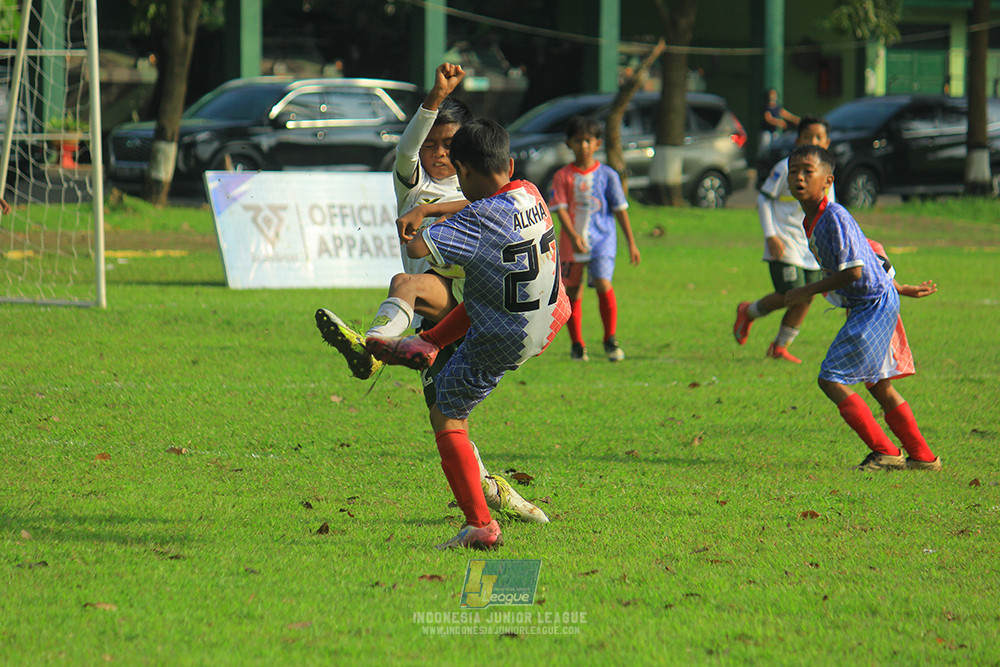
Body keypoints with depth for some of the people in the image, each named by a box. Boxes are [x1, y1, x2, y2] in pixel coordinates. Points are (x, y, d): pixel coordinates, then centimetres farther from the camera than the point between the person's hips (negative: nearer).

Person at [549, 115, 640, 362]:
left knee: (603, 284, -17)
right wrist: (573, 235, -23)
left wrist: (631, 243, 6)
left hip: (602, 240, -1)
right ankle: (577, 344, 18)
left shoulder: (607, 175, 3)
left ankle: (610, 339, -4)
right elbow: (560, 208, -7)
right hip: (572, 244, 1)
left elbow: (620, 209, 7)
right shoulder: (563, 177, 0)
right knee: (573, 292, 5)